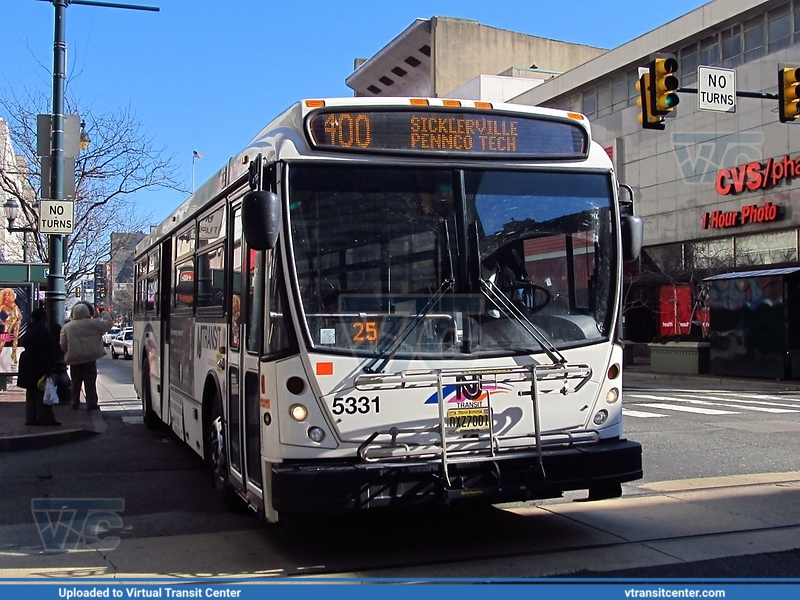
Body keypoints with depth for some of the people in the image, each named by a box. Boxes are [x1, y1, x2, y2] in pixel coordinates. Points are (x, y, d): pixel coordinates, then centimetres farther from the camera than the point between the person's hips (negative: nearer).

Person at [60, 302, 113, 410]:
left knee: (76, 382, 12)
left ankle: (75, 404, 16)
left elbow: (63, 345, 0)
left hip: (74, 359, 2)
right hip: (90, 358, -2)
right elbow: (109, 324, 2)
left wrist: (68, 353, 19)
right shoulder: (93, 323, -6)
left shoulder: (66, 327, 0)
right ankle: (91, 404, 2)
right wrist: (106, 314, 19)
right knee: (90, 382, 3)